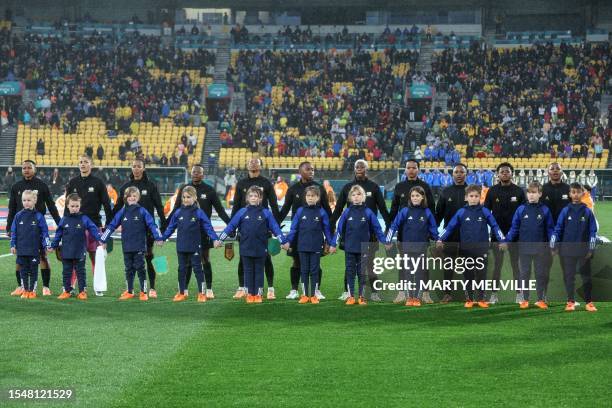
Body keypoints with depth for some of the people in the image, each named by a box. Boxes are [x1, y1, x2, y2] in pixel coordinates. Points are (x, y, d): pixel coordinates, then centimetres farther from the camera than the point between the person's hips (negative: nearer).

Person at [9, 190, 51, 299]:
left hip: (34, 249, -2)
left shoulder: (39, 216, -3)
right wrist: (13, 245, 4)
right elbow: (13, 232, 8)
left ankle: (32, 291, 13)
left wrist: (47, 245, -8)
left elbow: (44, 232, -1)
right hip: (21, 249, 2)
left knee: (33, 270, 5)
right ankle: (25, 290, 16)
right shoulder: (18, 216, 3)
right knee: (23, 270, 7)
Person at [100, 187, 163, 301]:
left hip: (139, 247, -3)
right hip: (127, 247, 3)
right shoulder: (122, 212, 5)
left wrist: (158, 237, -16)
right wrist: (103, 239, 4)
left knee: (140, 268, -1)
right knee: (129, 269, 10)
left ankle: (143, 292, 5)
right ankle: (129, 292, 18)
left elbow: (152, 224, -6)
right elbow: (112, 226, 6)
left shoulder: (142, 211, -2)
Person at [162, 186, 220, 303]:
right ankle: (181, 293, 19)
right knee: (182, 269, 10)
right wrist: (163, 238, 10)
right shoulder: (178, 212, 4)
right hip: (181, 247, 4)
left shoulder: (199, 213, -6)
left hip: (195, 247, -4)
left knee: (197, 269, 1)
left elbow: (208, 227, -8)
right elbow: (170, 227, 12)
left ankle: (201, 293, 7)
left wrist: (215, 239, -19)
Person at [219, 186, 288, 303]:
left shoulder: (266, 213, 0)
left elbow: (275, 228, 0)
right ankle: (250, 294, 14)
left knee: (259, 271, 7)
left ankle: (258, 294, 14)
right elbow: (231, 226, 2)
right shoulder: (242, 212, 2)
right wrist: (220, 239, -3)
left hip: (260, 249, -1)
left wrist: (284, 242, -3)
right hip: (246, 249, 1)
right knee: (248, 271, 7)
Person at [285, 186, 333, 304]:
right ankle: (305, 295, 11)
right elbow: (294, 228, 3)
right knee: (304, 271, 6)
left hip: (316, 247, -1)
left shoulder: (321, 212, 0)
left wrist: (330, 243, 1)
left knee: (314, 271, 4)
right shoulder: (300, 211, 1)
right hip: (303, 246, 1)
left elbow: (326, 229, 4)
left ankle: (314, 295, 9)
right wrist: (288, 241, -3)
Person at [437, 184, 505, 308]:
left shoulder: (485, 211, -1)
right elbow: (450, 227, 0)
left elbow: (495, 226, -1)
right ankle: (469, 299, 15)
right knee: (468, 275, 7)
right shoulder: (461, 212, 0)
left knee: (481, 274, 4)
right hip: (466, 250, 1)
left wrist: (502, 240, -11)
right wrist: (441, 239, -9)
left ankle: (481, 299, 14)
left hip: (481, 249, -1)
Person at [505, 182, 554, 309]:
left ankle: (541, 299, 15)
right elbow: (514, 228, 2)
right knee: (524, 274, 7)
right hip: (524, 248, 0)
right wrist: (506, 241, -6)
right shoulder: (521, 209, -1)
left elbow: (550, 229, 3)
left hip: (540, 249, 0)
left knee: (540, 274, 7)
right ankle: (525, 299, 14)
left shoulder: (545, 210, -1)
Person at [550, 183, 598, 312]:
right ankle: (571, 301, 11)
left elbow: (593, 231, 1)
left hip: (584, 251, -1)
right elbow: (558, 229, 4)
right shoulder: (565, 211, 3)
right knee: (569, 276, 4)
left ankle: (589, 302, 10)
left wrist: (591, 249, -3)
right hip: (568, 250, 1)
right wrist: (553, 246, -1)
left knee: (586, 276, 4)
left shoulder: (587, 212, 1)